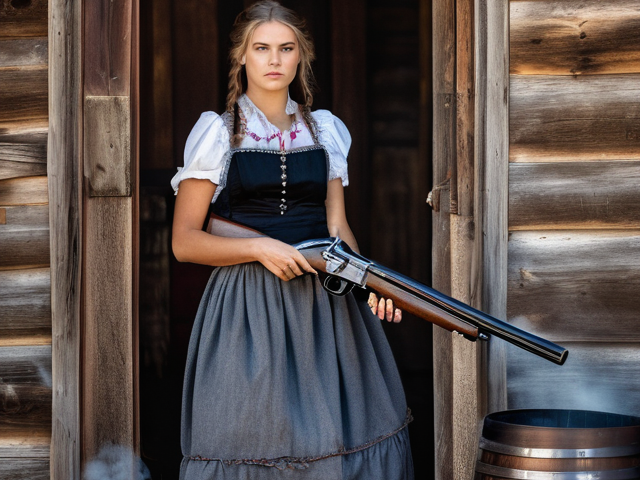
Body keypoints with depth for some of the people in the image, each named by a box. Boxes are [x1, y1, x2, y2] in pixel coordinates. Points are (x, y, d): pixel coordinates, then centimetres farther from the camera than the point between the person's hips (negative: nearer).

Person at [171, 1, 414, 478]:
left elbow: (337, 225, 7)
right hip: (247, 307, -3)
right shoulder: (217, 133, 1)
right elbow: (185, 242, -2)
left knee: (338, 434, 0)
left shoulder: (326, 130, 11)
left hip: (325, 305, 3)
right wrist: (260, 247, -15)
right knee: (254, 440, -4)